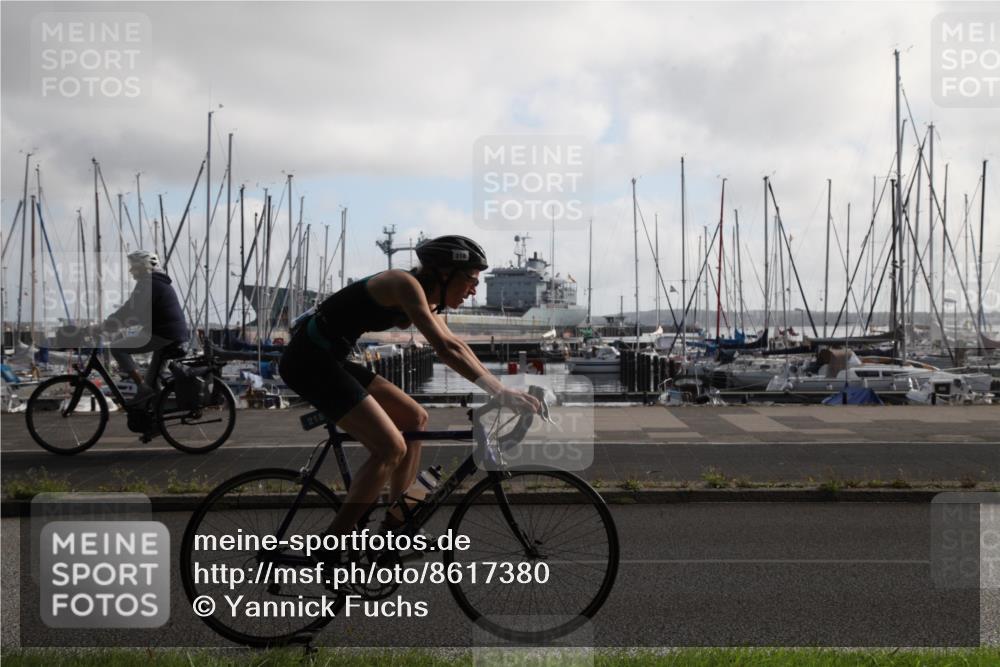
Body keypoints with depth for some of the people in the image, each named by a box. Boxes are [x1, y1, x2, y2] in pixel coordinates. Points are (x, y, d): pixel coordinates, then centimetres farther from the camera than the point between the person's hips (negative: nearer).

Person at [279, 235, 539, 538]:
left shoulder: (423, 295, 12)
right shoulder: (405, 284, -17)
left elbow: (456, 344, 21)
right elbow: (445, 348, -26)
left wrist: (501, 388, 15)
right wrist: (502, 393, -28)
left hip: (328, 359, 10)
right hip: (309, 359, -10)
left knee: (415, 418, 12)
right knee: (391, 448, -15)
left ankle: (396, 525, 17)